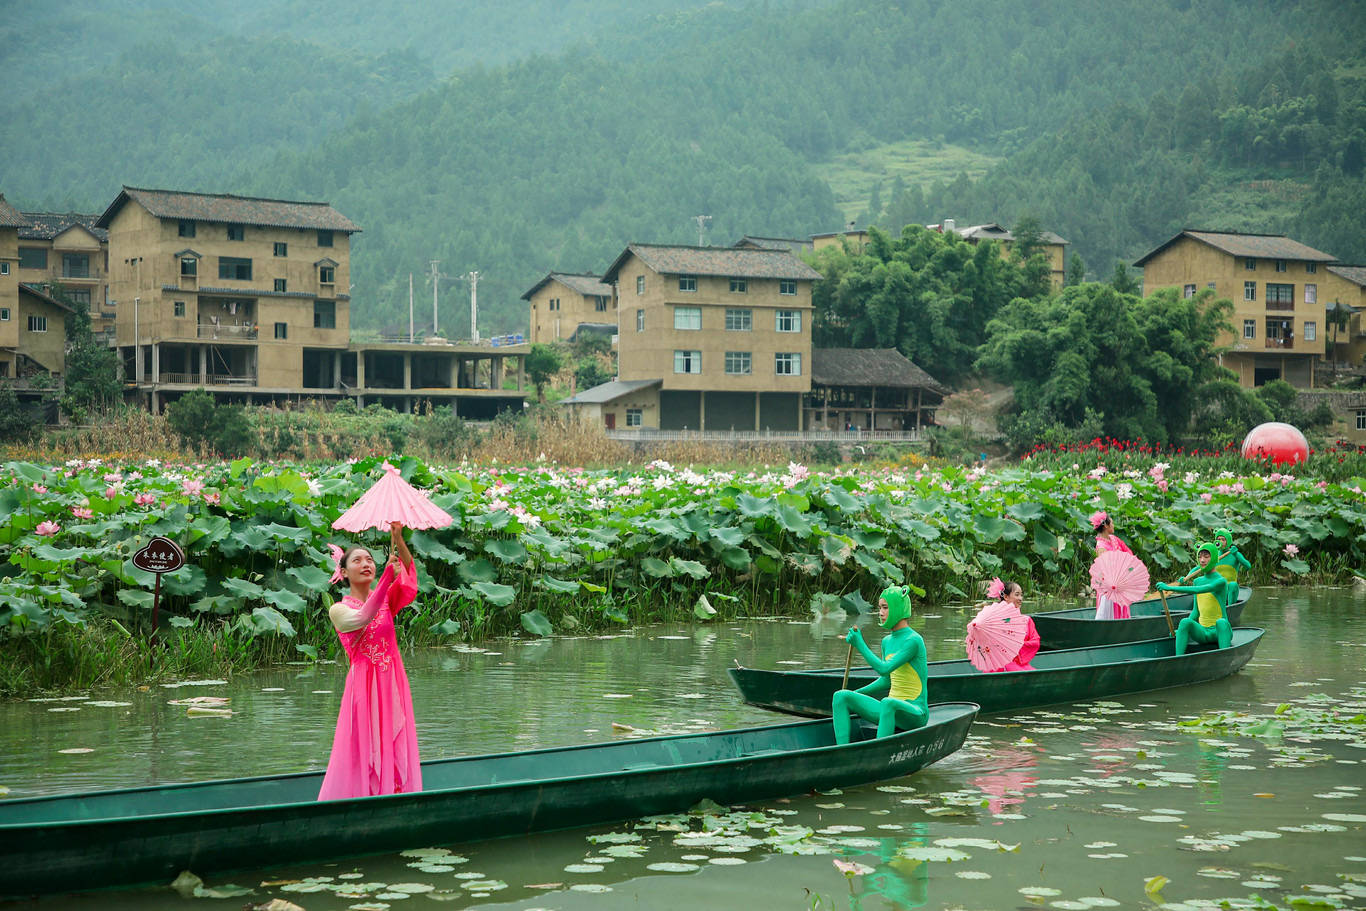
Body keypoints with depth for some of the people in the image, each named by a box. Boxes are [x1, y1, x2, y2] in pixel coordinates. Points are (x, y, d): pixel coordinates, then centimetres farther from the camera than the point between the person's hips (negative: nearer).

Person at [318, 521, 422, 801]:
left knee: (396, 751, 3)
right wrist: (388, 574, -32)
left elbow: (409, 580, -12)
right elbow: (363, 617, -22)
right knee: (362, 752, -5)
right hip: (364, 683, -3)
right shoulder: (339, 610, 0)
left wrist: (398, 539, -29)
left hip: (393, 683, 3)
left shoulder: (387, 598, 8)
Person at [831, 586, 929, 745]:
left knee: (887, 703, -41)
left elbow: (884, 669, -25)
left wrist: (860, 644, -17)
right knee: (840, 696, -6)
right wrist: (855, 695, 18)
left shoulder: (913, 640, -13)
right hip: (892, 711, 8)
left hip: (915, 713, -8)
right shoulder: (887, 641, 12)